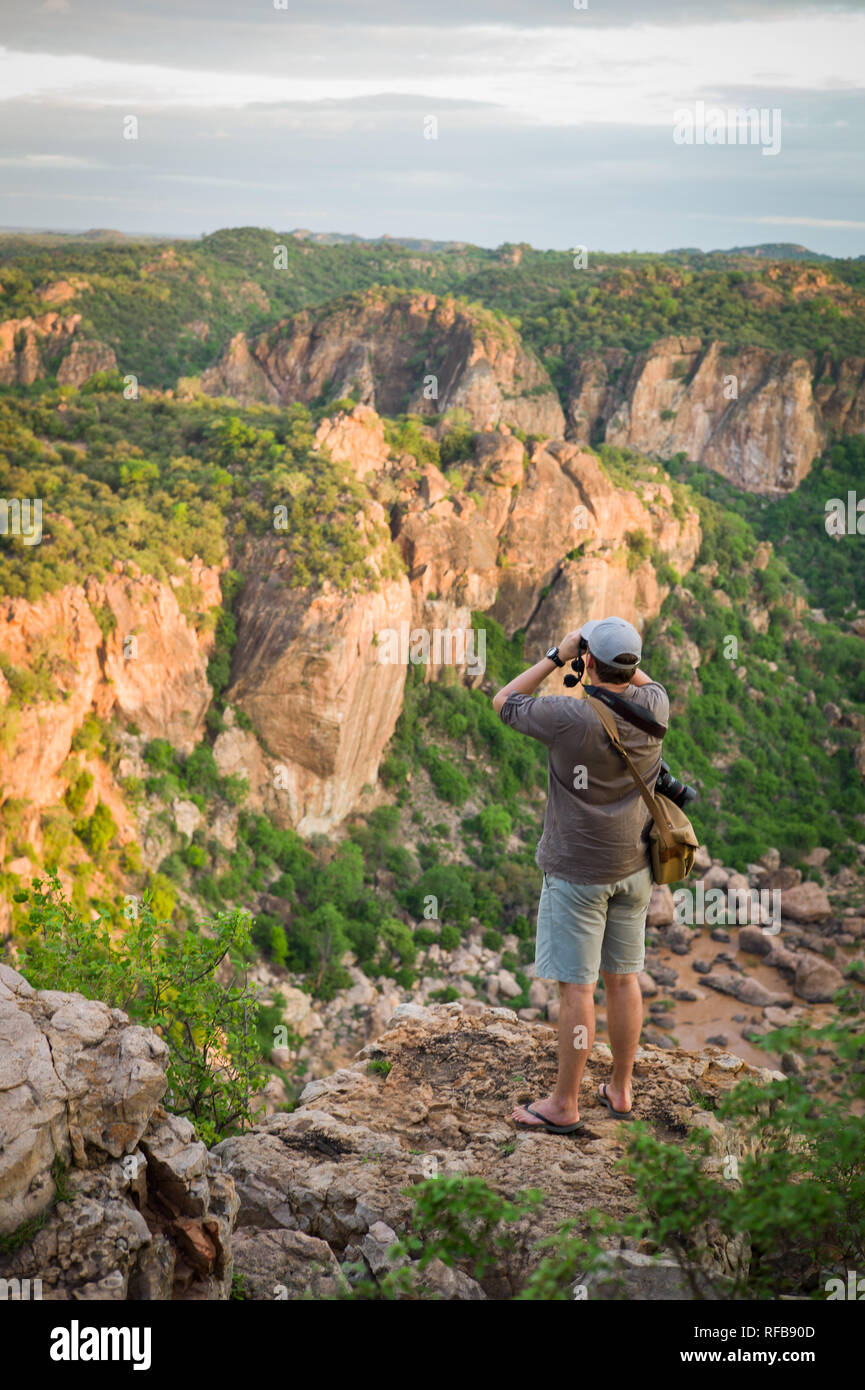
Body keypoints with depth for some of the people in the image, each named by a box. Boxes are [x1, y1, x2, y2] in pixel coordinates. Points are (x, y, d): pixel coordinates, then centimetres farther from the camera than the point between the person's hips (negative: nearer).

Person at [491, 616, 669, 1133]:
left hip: (578, 872, -6)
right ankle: (621, 1090, 27)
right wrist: (620, 658, 11)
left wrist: (557, 656, -3)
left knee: (577, 987, 1)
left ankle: (565, 1105, 11)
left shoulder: (569, 717, -21)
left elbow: (504, 702, -4)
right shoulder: (653, 709, -6)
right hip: (632, 867, 6)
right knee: (623, 977, 15)